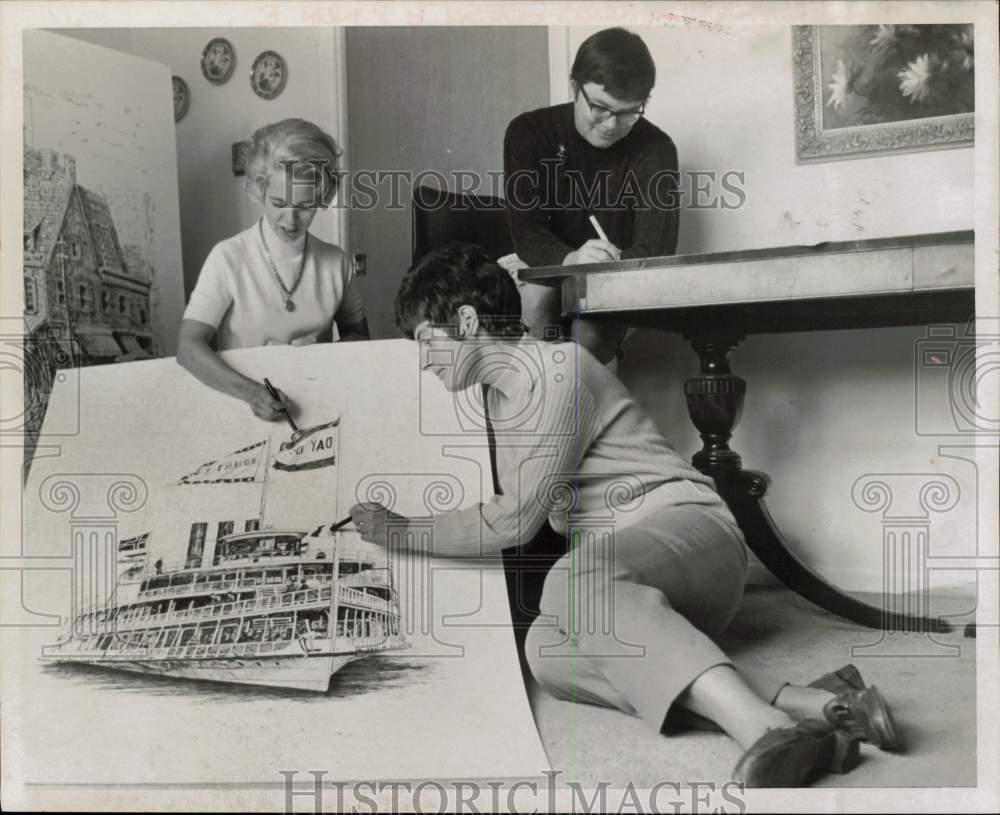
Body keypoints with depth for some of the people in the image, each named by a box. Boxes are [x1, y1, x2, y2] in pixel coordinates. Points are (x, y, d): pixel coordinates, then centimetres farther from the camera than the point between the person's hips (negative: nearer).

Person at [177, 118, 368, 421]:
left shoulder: (335, 261, 3)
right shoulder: (228, 259, -6)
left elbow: (358, 335, 17)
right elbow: (189, 347, -13)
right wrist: (250, 391, -28)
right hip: (242, 407, -2)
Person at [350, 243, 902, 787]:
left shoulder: (557, 367, -7)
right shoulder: (502, 393, 21)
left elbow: (517, 518, -13)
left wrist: (404, 531, -3)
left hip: (687, 525, -7)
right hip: (613, 567, 7)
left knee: (575, 581, -39)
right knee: (548, 651, -28)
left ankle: (761, 726, -52)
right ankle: (803, 704, -38)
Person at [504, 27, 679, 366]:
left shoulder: (655, 150, -12)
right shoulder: (529, 132, -11)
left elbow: (654, 251, -19)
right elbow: (526, 231, -22)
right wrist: (569, 260, -45)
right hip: (543, 271, 1)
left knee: (590, 330, -32)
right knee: (536, 297, -33)